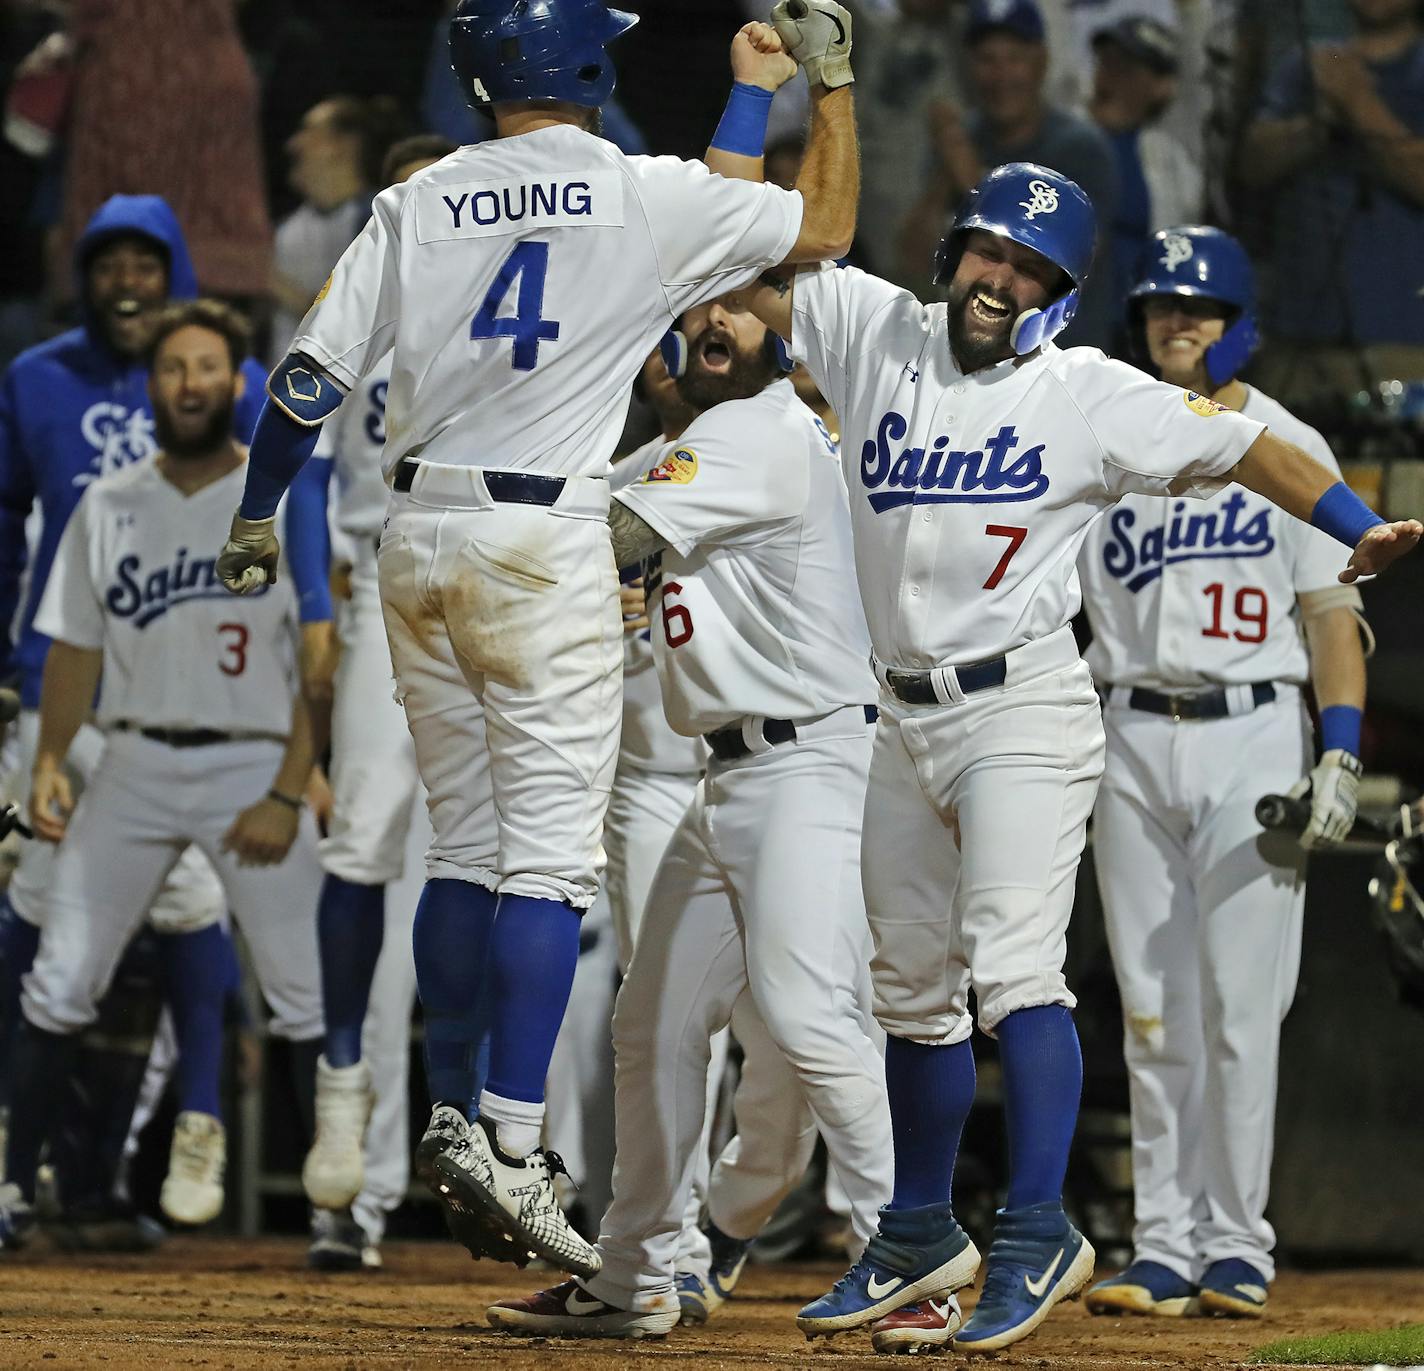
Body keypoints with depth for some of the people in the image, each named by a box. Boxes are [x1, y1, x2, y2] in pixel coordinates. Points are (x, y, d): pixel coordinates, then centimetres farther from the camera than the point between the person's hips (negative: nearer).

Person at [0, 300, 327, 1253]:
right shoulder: (108, 508, 10)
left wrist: (287, 796, -13)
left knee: (306, 998, -8)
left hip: (255, 765, -3)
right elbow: (76, 648, 14)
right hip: (135, 769, 3)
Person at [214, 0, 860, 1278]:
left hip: (419, 541, 5)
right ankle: (512, 1144, -15)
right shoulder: (649, 197, -6)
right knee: (549, 850, -6)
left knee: (466, 841, 16)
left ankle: (451, 1116, 19)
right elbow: (825, 225, 4)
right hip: (543, 542, -5)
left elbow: (310, 378, 4)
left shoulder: (416, 205, 4)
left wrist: (256, 517, 18)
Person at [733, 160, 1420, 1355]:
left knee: (1012, 968, -19)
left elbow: (1241, 449, -5)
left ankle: (1039, 1234, -19)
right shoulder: (876, 333, 6)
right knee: (912, 985, 14)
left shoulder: (1091, 395, -4)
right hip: (909, 719, 6)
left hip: (1024, 710, -5)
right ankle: (920, 1241, 27)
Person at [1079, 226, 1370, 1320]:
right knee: (1152, 1013, 3)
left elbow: (1332, 610, -1)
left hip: (1251, 736, -3)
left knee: (1240, 1005, -7)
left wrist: (1340, 750, -11)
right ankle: (1165, 1248, 5)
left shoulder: (1288, 446, 4)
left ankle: (1237, 1245, -1)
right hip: (1134, 740, 3)